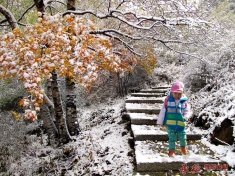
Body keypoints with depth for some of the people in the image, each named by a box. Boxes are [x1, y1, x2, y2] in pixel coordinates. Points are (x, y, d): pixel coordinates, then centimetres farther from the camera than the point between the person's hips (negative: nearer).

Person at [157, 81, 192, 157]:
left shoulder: (184, 101, -3)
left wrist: (185, 117, -20)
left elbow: (187, 111, 1)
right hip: (170, 123, -1)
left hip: (181, 123, 2)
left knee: (183, 137, 13)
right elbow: (163, 110, -1)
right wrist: (160, 121, 1)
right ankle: (171, 151, 18)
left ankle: (183, 148, 41)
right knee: (172, 138, 4)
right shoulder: (168, 99, -5)